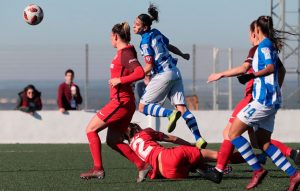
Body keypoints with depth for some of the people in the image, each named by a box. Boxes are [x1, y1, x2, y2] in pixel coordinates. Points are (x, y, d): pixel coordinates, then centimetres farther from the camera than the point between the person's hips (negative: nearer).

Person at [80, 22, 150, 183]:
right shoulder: (123, 52, 15)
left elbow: (140, 73, -27)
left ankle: (98, 169, -5)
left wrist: (119, 80, -23)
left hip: (120, 102, -10)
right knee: (113, 141, 11)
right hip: (123, 102, 10)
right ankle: (142, 165, 4)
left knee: (90, 129, -3)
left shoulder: (125, 53, -14)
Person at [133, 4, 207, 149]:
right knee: (182, 107, 3)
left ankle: (170, 114, -24)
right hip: (175, 72, 8)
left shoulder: (145, 42, -12)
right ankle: (198, 139, -7)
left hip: (163, 75, -8)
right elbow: (169, 46, 27)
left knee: (143, 107, -3)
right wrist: (182, 55, 43)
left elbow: (149, 67, -14)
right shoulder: (156, 33, 10)